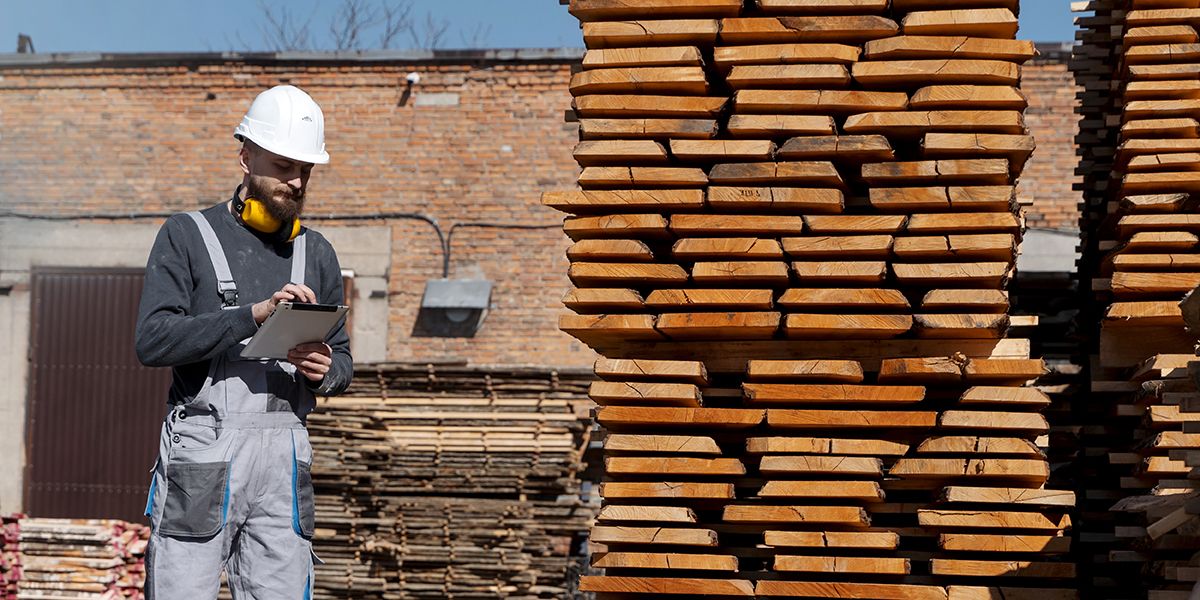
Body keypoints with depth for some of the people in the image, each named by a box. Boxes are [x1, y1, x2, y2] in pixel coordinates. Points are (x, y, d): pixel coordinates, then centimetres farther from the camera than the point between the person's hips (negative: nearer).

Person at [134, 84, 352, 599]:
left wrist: (325, 372, -6)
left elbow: (342, 360, 20)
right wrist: (254, 314, -20)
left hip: (284, 452, 4)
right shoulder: (186, 236, 3)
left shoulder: (316, 254, 17)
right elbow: (153, 341, -10)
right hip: (202, 446, -4)